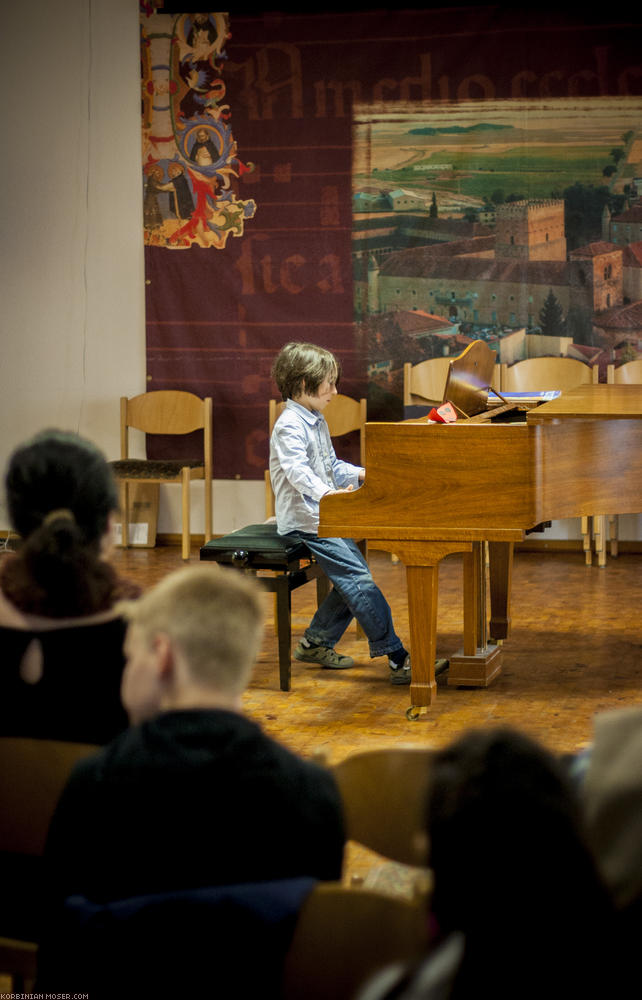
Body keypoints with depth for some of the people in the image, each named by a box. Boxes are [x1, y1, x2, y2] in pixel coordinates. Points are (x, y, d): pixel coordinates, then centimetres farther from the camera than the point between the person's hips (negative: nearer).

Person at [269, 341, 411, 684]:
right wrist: (327, 493, -44)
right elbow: (298, 471, -30)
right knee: (358, 578, -16)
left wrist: (361, 474, 16)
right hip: (306, 520, -10)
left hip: (325, 515, 10)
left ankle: (316, 642, 18)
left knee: (352, 578, 5)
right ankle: (397, 658, -19)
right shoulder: (290, 426, -15)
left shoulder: (316, 422, 18)